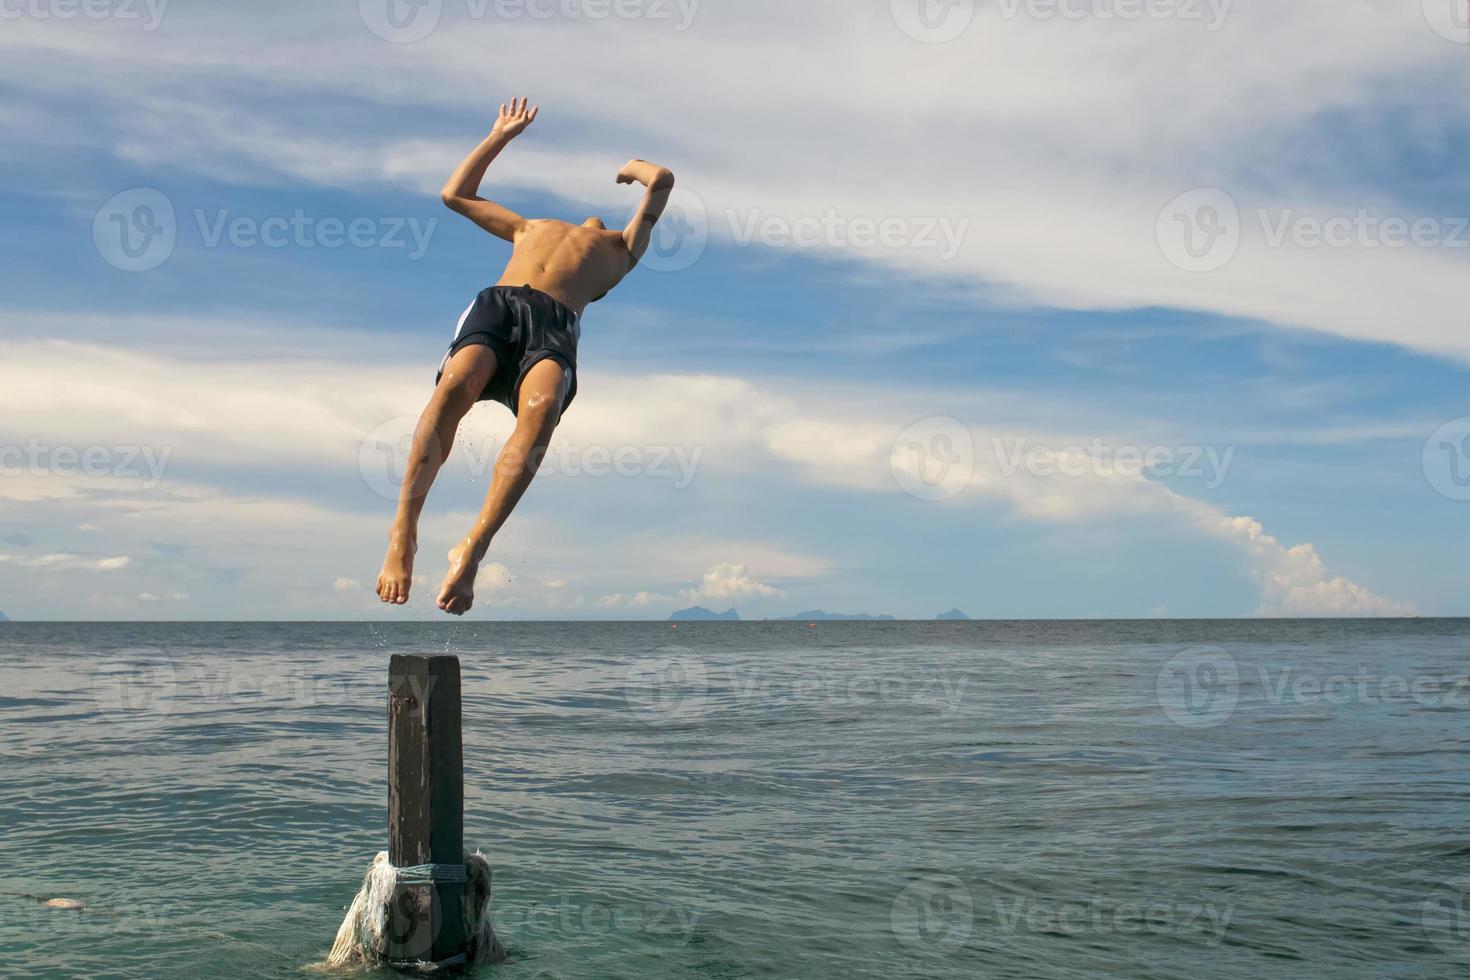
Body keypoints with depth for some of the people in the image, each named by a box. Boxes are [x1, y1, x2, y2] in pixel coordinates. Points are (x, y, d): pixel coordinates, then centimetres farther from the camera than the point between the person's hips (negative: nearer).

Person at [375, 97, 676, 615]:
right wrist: (502, 135, 56)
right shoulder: (531, 228, 45)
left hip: (557, 324, -1)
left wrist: (630, 168, 55)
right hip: (497, 302, 2)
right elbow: (455, 193, 50)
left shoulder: (622, 248, 38)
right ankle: (404, 530, -34)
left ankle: (473, 548, -40)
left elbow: (662, 179, 35)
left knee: (542, 408, -35)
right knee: (457, 384, -33)